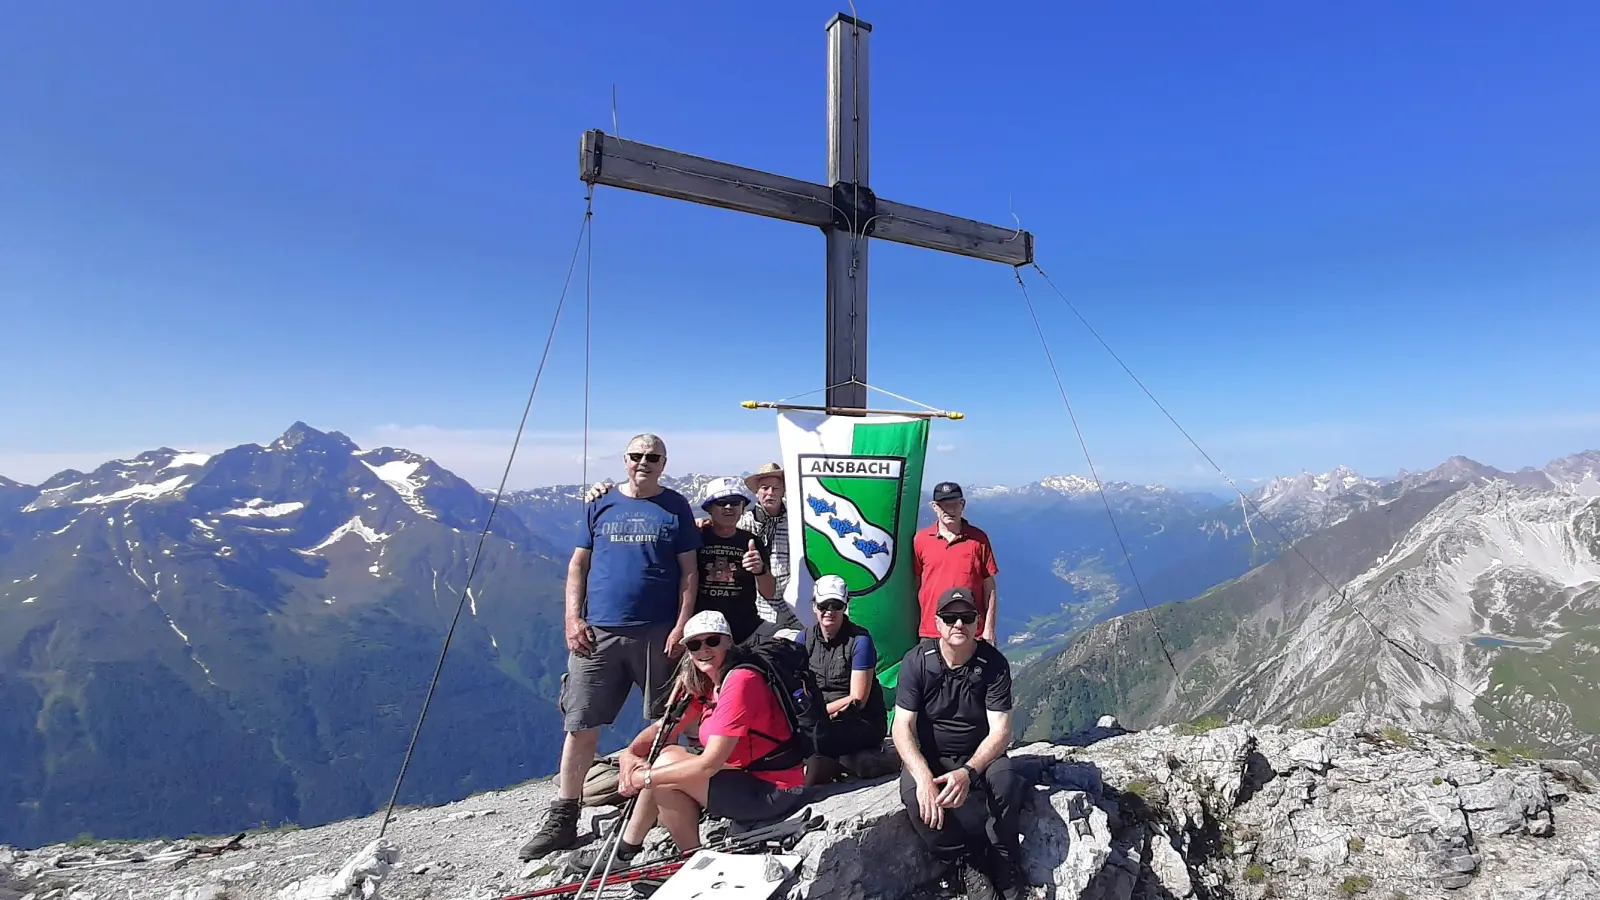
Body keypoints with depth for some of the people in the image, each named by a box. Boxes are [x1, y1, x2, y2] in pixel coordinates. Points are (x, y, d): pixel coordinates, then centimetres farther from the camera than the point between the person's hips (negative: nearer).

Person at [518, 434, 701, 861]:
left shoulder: (676, 507, 4)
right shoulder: (600, 505, 9)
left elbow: (688, 572, 2)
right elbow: (578, 565, 10)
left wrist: (682, 625, -7)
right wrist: (573, 618, 0)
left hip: (658, 633, -1)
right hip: (597, 633, 2)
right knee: (581, 725, 5)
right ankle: (563, 819, 19)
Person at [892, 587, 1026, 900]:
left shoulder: (994, 663, -14)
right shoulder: (917, 661, -15)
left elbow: (1000, 731, -17)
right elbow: (903, 727, -17)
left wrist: (969, 772, -35)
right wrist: (924, 777, -34)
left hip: (980, 755, 0)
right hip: (928, 756, 0)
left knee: (1007, 782, -31)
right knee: (913, 794, -31)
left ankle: (1003, 858, -1)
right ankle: (965, 859, -5)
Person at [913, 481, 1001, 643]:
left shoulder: (978, 538, 0)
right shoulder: (920, 539, 1)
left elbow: (989, 587, 2)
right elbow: (914, 586, 7)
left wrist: (989, 629, 0)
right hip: (929, 632, 1)